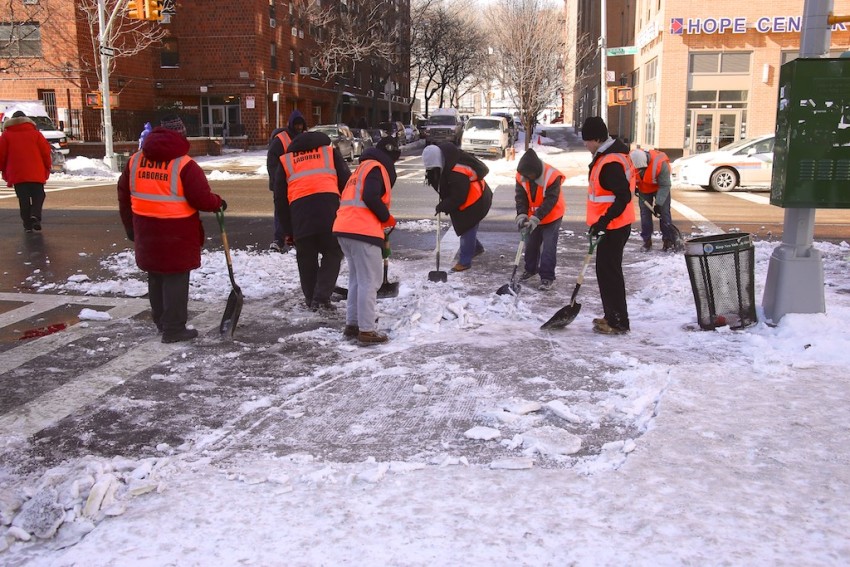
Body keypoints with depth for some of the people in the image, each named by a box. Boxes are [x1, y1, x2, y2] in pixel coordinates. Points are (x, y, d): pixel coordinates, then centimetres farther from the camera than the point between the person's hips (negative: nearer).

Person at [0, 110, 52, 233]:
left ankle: (27, 224, 5)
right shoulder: (35, 133, 6)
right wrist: (47, 168, 9)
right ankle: (35, 215, -19)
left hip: (16, 173, 1)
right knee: (38, 195, 5)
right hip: (36, 173, -1)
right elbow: (45, 151, 1)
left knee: (23, 199, 7)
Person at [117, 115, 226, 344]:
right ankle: (173, 329, 5)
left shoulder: (135, 160, 5)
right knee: (176, 278, 2)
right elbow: (202, 199, -17)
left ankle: (161, 320, 33)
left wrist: (130, 226, 22)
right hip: (177, 233, -6)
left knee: (156, 275, 19)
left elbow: (124, 195, 12)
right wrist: (218, 202, 4)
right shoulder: (184, 164, -14)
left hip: (147, 230, 6)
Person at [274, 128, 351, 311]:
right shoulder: (330, 152, 25)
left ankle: (311, 299, 21)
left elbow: (280, 199, 23)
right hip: (329, 205, -1)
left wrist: (287, 230, 27)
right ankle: (321, 298, 0)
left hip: (299, 210, 1)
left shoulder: (286, 160, 27)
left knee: (306, 258, 17)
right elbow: (347, 183, 14)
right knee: (332, 254, 11)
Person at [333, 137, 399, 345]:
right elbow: (371, 198, -19)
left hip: (345, 229, 9)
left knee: (358, 279, 18)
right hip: (362, 231, -9)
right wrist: (388, 219, -4)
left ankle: (352, 325, 22)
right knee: (369, 281, -4)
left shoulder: (364, 167, 27)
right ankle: (367, 331, -2)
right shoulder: (376, 167, -3)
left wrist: (382, 236, 28)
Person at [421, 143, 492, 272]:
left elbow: (457, 197, -30)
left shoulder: (457, 174, -37)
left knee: (467, 229, -3)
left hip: (474, 201, -9)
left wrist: (443, 206, -19)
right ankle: (476, 248, 42)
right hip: (464, 199, 9)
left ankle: (465, 261, 7)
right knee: (464, 227, 21)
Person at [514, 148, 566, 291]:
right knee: (531, 243, 16)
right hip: (533, 217, 6)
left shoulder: (552, 176, -30)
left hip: (552, 216, -5)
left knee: (548, 247, -7)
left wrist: (536, 218, -33)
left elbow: (550, 201, -29)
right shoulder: (521, 176, -14)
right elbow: (520, 197, -10)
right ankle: (531, 269, 35)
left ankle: (547, 277, 0)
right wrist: (521, 215, -25)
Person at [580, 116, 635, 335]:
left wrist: (603, 222, -27)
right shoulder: (607, 155, 11)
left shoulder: (610, 163, -22)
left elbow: (623, 197, -26)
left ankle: (618, 322, 3)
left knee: (608, 272, -4)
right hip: (613, 225, 11)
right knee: (607, 270, 17)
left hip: (613, 227, -11)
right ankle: (613, 316, 28)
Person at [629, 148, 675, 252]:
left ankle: (669, 240, 2)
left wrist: (658, 203, -33)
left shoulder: (660, 163, -38)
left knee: (664, 213, -5)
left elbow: (665, 186, -30)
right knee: (645, 213, 0)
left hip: (660, 187, -3)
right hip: (644, 189, 3)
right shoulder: (630, 161, -28)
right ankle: (647, 241, 8)